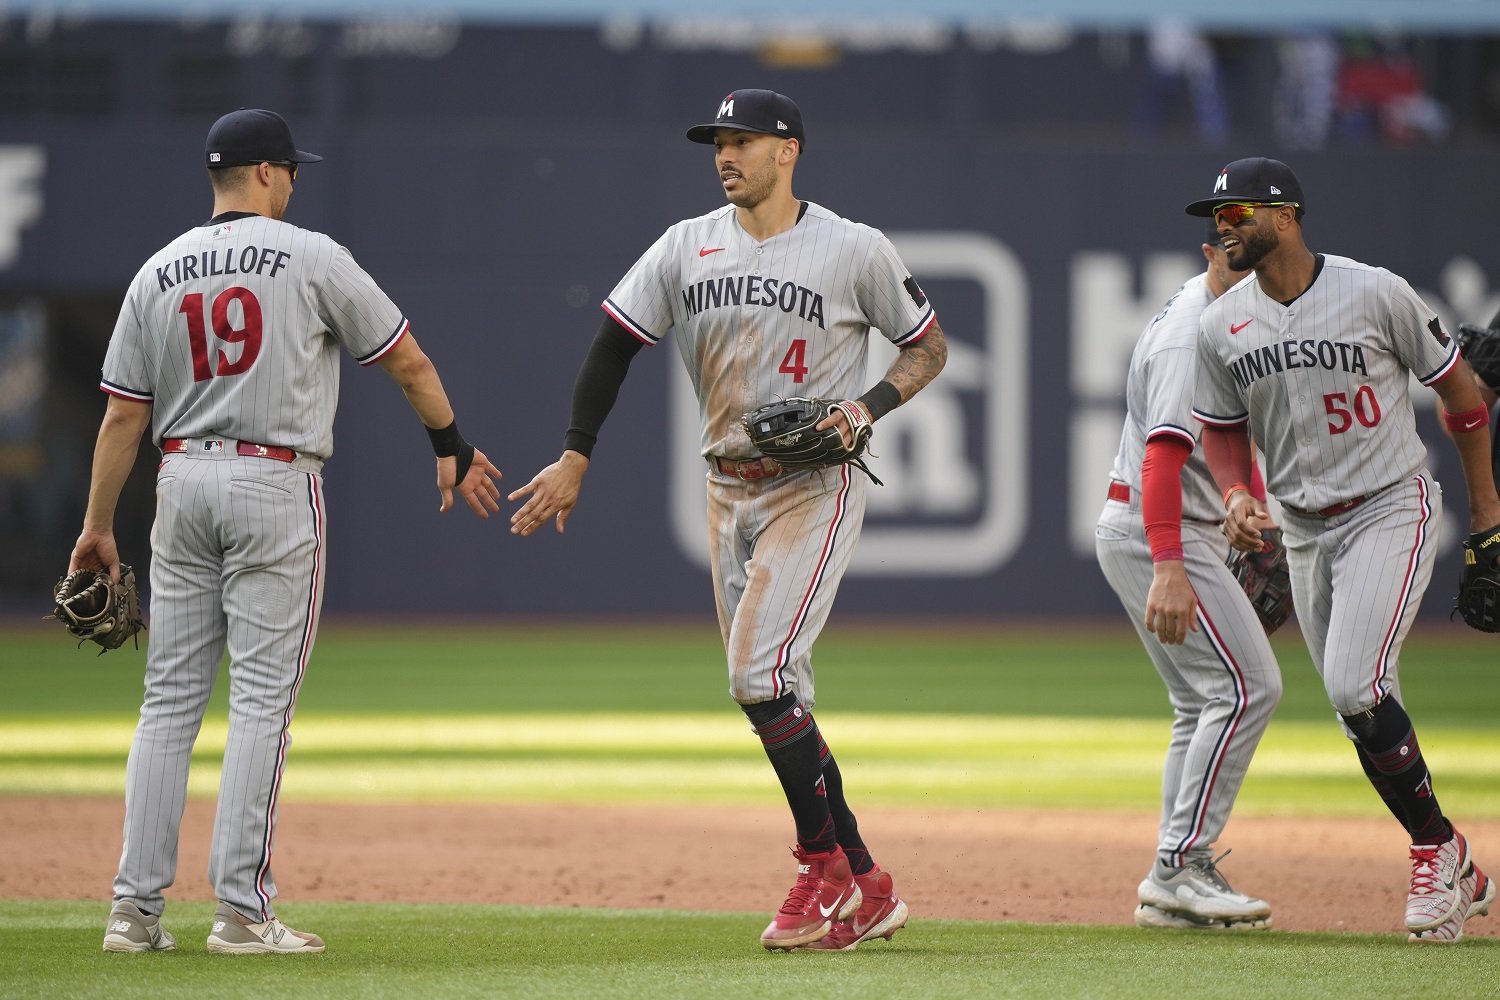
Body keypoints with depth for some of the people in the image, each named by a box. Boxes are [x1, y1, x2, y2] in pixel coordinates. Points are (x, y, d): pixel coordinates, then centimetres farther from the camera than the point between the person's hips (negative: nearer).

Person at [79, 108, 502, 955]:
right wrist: (453, 448, 16)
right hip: (275, 486, -4)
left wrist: (98, 526, 11)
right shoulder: (311, 258, -4)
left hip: (182, 484, 4)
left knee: (171, 698, 7)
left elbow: (123, 415, 6)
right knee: (263, 700, -3)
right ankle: (243, 910, -6)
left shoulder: (160, 273, 7)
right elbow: (407, 361, 2)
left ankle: (137, 908, 4)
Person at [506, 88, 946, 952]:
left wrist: (867, 409, -14)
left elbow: (930, 347, 3)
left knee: (760, 670, -19)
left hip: (818, 486, -6)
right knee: (774, 695, 6)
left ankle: (825, 867, -7)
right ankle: (867, 890, 13)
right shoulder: (687, 248, 5)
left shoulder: (856, 250, -6)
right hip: (729, 492, 6)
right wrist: (575, 458, 1)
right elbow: (616, 343, 7)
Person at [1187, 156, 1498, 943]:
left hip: (1391, 510, -6)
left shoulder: (1375, 294, -13)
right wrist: (1237, 495, -11)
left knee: (1355, 687, -21)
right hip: (1304, 529, 6)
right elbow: (1222, 428, 12)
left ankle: (1436, 848, -5)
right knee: (1361, 711, 6)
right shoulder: (1221, 326, 0)